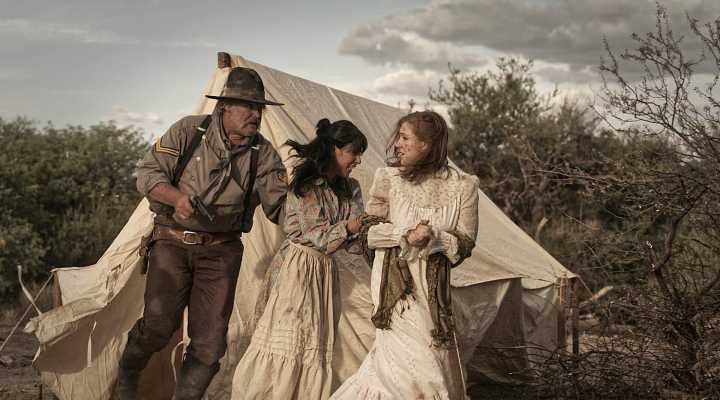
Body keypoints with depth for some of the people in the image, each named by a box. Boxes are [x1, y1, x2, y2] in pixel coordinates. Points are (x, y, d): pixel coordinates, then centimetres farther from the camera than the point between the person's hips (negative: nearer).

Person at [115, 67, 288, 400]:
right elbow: (147, 173, -6)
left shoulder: (263, 154, -1)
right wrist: (177, 197, -24)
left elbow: (280, 206, -4)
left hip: (221, 250, 2)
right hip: (172, 241, -2)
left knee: (210, 340, -2)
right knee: (159, 323, -13)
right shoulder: (188, 131, -6)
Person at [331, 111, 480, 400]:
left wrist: (434, 238, -20)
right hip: (395, 281, -2)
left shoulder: (462, 186, -2)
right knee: (418, 365, -6)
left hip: (433, 284, 2)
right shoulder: (388, 178, -2)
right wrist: (406, 235, -16)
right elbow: (369, 232, 0)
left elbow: (465, 244, -1)